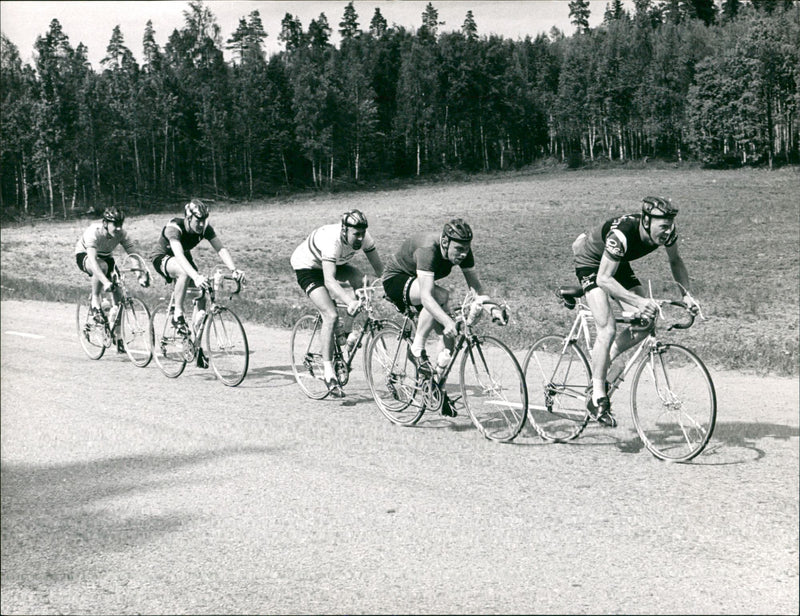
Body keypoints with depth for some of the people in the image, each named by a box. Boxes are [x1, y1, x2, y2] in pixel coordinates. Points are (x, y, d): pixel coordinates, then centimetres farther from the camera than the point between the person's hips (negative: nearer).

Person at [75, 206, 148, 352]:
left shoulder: (121, 233, -22)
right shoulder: (93, 232, -35)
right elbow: (93, 261, -44)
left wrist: (142, 274, -40)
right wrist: (105, 282, -56)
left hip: (105, 256, 5)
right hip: (83, 255, -5)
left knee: (118, 293, -11)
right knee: (102, 266, -40)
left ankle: (117, 336, 1)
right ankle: (95, 303, -20)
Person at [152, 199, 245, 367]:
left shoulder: (205, 228, -18)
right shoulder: (174, 227, -34)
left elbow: (221, 248, -26)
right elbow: (179, 255, -48)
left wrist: (234, 269, -43)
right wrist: (196, 276, -63)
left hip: (185, 258, 6)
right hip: (163, 259, -6)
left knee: (201, 294, -11)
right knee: (184, 272, -39)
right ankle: (178, 315, -25)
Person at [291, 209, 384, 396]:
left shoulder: (363, 237, -21)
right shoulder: (332, 240, -39)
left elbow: (378, 267, -12)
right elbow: (329, 280, -47)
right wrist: (350, 302, -58)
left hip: (334, 263, 6)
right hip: (306, 266, -6)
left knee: (361, 280, -23)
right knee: (331, 316, -21)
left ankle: (345, 328, -2)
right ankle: (328, 370, -16)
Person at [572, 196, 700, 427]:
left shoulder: (667, 231, -21)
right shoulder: (621, 234, -40)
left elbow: (675, 261, -2)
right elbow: (604, 278, -42)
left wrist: (687, 294, -17)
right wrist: (638, 301, -52)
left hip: (619, 263, 7)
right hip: (591, 264, -7)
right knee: (608, 330, -21)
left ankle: (601, 365, 12)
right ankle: (598, 397, -12)